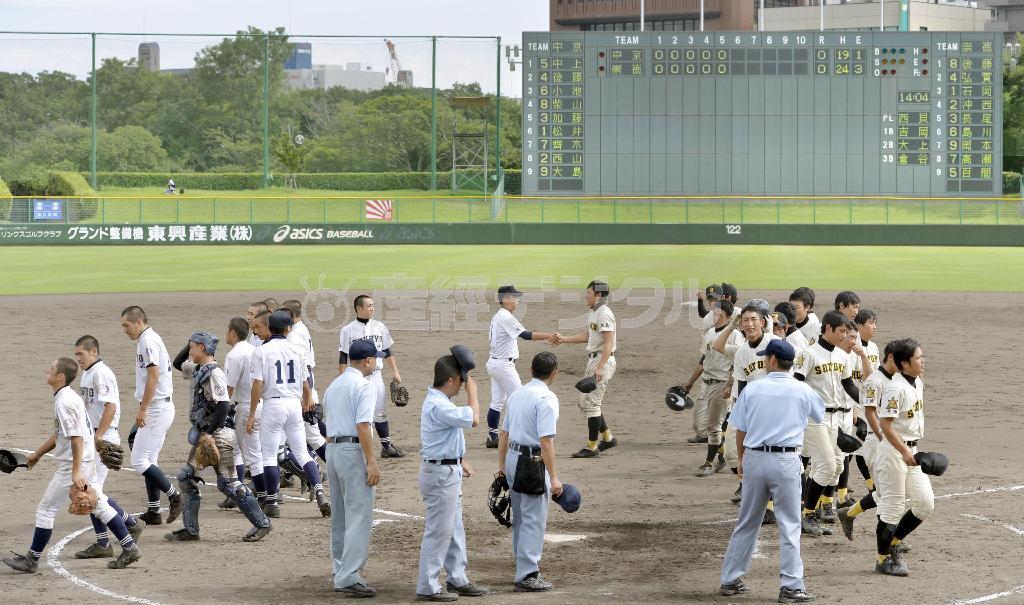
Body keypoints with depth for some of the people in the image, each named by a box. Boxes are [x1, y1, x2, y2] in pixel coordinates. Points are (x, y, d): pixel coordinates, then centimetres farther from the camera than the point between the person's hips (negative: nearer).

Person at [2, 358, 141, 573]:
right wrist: (37, 454, 32)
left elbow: (76, 437, -24)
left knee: (45, 510, -1)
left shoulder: (64, 402, -19)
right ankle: (129, 548, 13)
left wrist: (76, 472, -26)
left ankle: (31, 560, 6)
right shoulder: (69, 397, 13)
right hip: (88, 462, 10)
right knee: (100, 505, 14)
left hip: (72, 465, -10)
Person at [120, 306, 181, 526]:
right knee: (148, 461, 12)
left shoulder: (148, 341, -14)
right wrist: (144, 409, 21)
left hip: (156, 408, -11)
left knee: (139, 461, -10)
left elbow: (153, 377, -22)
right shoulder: (149, 340, 17)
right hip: (160, 408, 11)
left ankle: (174, 496, -3)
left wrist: (143, 409, -21)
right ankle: (153, 512, 14)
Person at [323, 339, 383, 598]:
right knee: (359, 516, -8)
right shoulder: (364, 386, -11)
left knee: (340, 517, 15)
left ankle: (341, 573, 21)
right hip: (354, 450, -9)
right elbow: (362, 426, -19)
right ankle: (349, 577, -14)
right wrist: (371, 463, -19)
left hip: (332, 449, 9)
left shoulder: (333, 386, 16)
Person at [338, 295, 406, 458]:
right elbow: (343, 357, -5)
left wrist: (395, 371, 10)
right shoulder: (348, 330, -5)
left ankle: (387, 446, 14)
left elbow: (387, 351, 15)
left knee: (381, 412, 8)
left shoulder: (379, 327, 8)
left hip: (376, 376, 4)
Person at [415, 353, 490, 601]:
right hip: (440, 472, -11)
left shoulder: (439, 401, 12)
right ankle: (427, 587, -1)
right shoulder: (438, 406, -23)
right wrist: (472, 390, -14)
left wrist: (460, 462, 23)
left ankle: (457, 580, 26)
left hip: (449, 471, 11)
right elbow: (473, 419, -26)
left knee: (454, 529, 17)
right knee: (438, 531, -6)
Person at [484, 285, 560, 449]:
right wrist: (547, 335, -21)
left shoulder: (497, 317, 14)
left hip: (494, 362, 10)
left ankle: (492, 437, 13)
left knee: (497, 401, 11)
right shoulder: (506, 317, -16)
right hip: (504, 364, -10)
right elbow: (525, 334, -22)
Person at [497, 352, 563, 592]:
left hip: (513, 457, 8)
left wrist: (502, 465, 24)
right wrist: (553, 477, -19)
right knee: (534, 520, -3)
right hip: (533, 461, -8)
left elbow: (504, 432, 16)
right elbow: (546, 441, -21)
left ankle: (524, 565, 33)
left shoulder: (517, 394, 10)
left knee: (520, 517, 19)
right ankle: (527, 576, -4)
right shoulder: (546, 399, -15)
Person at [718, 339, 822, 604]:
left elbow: (740, 431, 3)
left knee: (747, 523, 13)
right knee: (789, 525, 2)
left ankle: (730, 580, 18)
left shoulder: (752, 389, 0)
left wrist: (742, 460, 19)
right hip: (786, 460, -2)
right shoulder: (802, 391, -1)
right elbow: (820, 413, 20)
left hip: (754, 458, 2)